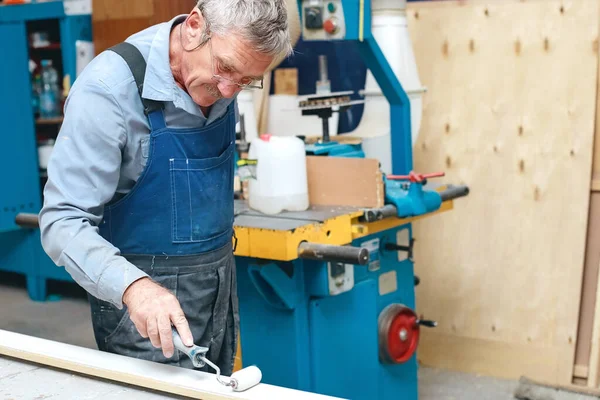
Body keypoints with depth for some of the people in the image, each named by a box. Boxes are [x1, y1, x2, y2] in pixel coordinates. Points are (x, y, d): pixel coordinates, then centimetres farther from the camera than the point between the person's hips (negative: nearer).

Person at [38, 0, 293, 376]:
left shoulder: (220, 76, -3)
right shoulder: (109, 88, -23)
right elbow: (64, 221, -25)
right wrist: (133, 285, -40)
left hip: (220, 283, 7)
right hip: (147, 298, -6)